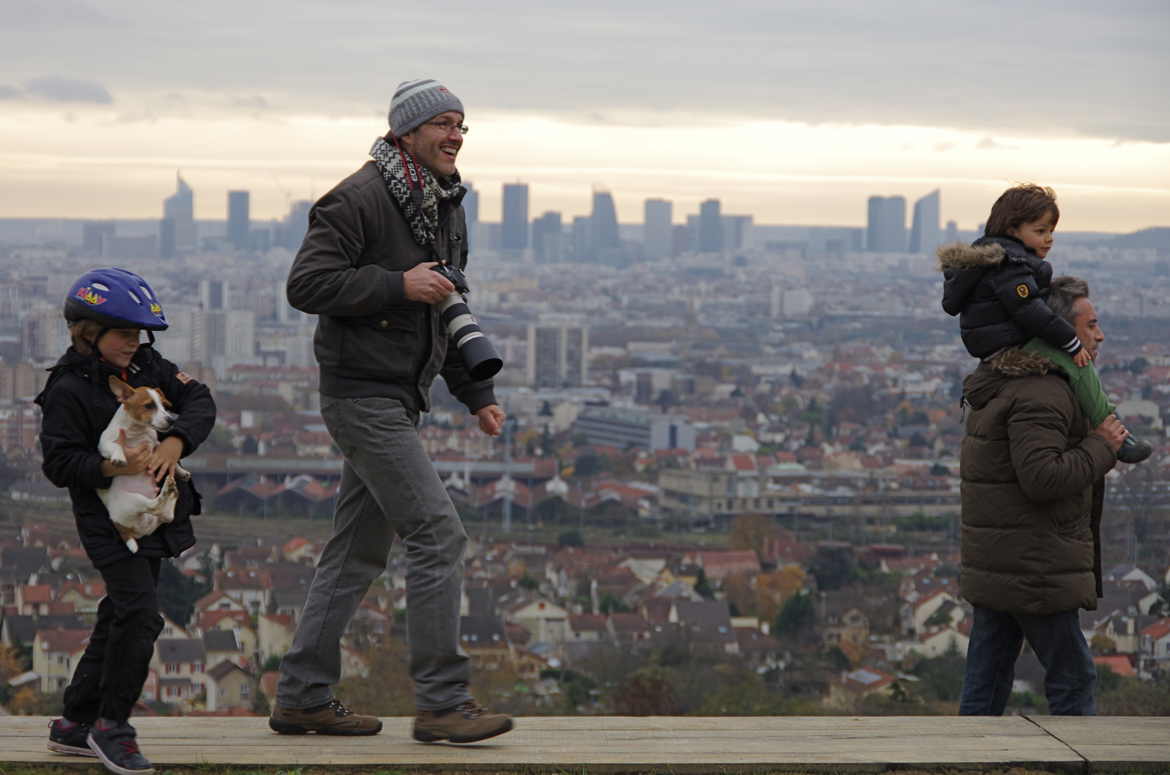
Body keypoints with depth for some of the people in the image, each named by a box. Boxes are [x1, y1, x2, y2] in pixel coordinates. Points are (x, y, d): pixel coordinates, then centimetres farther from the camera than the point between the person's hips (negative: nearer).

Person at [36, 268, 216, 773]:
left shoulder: (148, 366, 7)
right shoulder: (68, 390, -13)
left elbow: (199, 401, -2)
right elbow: (59, 463, -16)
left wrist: (176, 443, -20)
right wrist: (113, 467, -31)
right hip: (109, 518, -8)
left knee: (120, 617, 12)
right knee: (139, 613, -16)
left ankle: (75, 724, 23)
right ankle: (110, 725, -2)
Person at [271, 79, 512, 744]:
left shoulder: (447, 209, 15)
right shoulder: (360, 199, -13)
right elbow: (306, 284, -19)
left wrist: (478, 393, 16)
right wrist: (398, 285, -22)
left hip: (400, 400, 9)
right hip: (363, 394, -9)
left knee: (360, 551, 11)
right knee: (439, 534, -13)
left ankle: (303, 698, 18)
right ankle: (442, 702, -8)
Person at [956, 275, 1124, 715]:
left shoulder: (1005, 386, 18)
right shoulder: (1040, 395, -17)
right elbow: (1043, 478, -27)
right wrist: (1101, 447, -14)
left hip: (993, 570, 10)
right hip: (1034, 572, -10)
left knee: (985, 686, 10)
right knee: (1072, 678, 1)